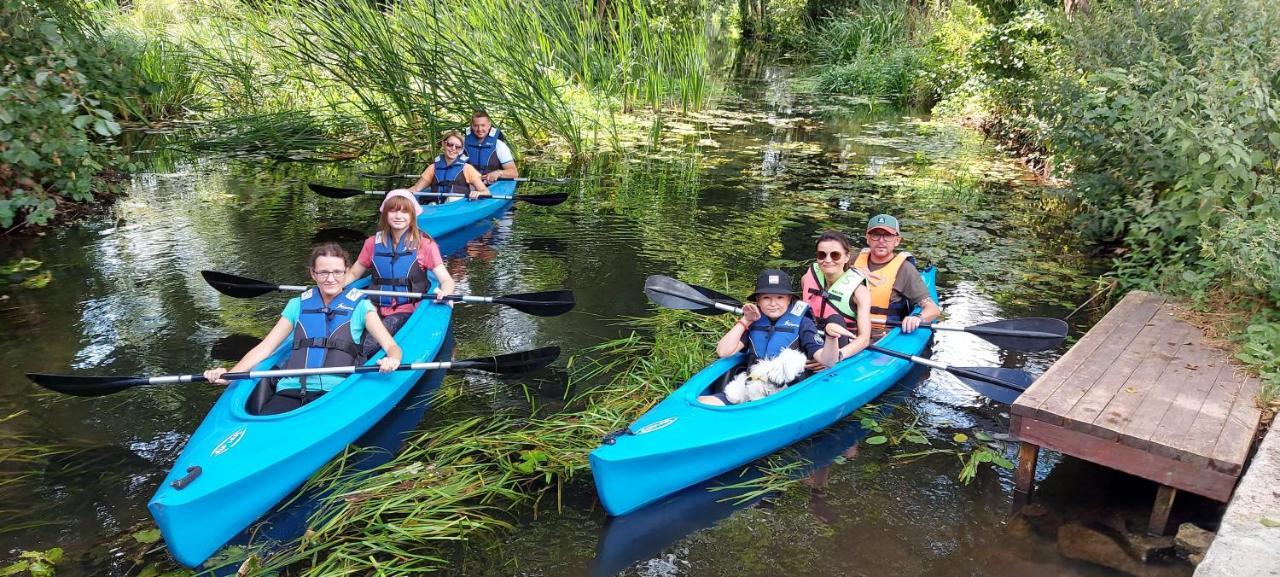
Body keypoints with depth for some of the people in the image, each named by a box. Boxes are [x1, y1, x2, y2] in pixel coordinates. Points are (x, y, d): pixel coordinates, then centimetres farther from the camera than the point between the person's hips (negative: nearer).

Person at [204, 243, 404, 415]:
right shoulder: (298, 305, 19)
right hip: (290, 391, 3)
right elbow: (264, 348, 16)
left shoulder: (359, 306, 10)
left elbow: (392, 347, 0)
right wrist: (229, 374, -1)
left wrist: (391, 359, -26)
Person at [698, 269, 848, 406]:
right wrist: (744, 321, 2)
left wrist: (831, 336, -28)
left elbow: (827, 361, -8)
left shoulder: (801, 323, 2)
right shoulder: (754, 322, 11)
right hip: (749, 391, 4)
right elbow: (723, 352, 4)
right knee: (700, 403, -18)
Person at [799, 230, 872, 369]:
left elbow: (864, 338, -22)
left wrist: (837, 356, -41)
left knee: (835, 320, -31)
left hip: (845, 348, -4)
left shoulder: (859, 290, -13)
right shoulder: (807, 279, 0)